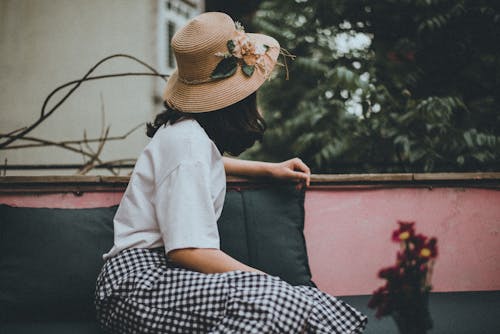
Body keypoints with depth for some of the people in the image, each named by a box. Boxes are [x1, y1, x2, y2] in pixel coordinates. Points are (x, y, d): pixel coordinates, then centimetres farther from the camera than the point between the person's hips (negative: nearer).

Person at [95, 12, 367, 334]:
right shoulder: (187, 141, -15)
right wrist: (275, 284, -21)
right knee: (276, 305, -33)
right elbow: (187, 249, -23)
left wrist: (269, 169, 32)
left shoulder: (191, 131, 15)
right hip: (139, 282, -9)